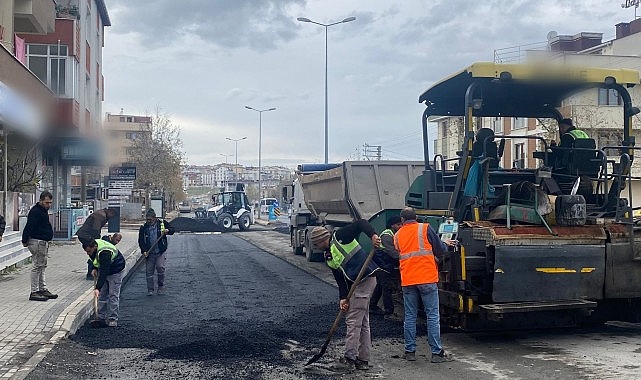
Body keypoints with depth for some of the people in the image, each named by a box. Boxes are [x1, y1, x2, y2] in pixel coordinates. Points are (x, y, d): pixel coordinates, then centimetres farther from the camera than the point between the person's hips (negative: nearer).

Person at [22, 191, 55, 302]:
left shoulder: (43, 210, 15)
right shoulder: (35, 211, -17)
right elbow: (29, 227, -20)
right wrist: (25, 241, -20)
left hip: (43, 242, 10)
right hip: (37, 242, -10)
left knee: (42, 266, 15)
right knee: (37, 267, -7)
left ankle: (43, 289, 22)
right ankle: (34, 292, -3)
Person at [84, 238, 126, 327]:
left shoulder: (104, 253, -38)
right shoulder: (92, 245, -13)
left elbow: (104, 273, -40)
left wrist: (97, 288, -44)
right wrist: (94, 268, -4)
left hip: (115, 272, -8)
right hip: (103, 270, 8)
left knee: (113, 295, -9)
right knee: (102, 295, 6)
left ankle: (112, 320, -3)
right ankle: (101, 318, 11)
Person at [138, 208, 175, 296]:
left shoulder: (162, 223, 1)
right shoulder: (143, 227, 4)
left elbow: (172, 230, 11)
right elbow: (141, 241, 6)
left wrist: (168, 231, -12)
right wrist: (144, 251, -6)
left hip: (160, 252, -2)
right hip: (149, 253, 2)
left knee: (160, 267, -17)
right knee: (149, 271, 3)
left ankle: (161, 286, 3)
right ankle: (150, 290, 14)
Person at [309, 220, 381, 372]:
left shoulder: (339, 237, -5)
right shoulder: (328, 257, 17)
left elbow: (361, 224, -14)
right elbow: (340, 279, 10)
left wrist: (373, 235, -31)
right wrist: (343, 298, -4)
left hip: (365, 279, -10)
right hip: (356, 284, 10)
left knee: (353, 322, -6)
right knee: (362, 323, 14)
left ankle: (349, 360, 0)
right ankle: (363, 360, 21)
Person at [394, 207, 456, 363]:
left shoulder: (397, 235, 12)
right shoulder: (425, 228, 0)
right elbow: (439, 250, 0)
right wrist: (445, 244, 22)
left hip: (407, 281, 3)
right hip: (427, 279, -3)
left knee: (410, 316, 10)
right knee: (432, 316, 0)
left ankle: (410, 351, 12)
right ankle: (437, 353, 1)